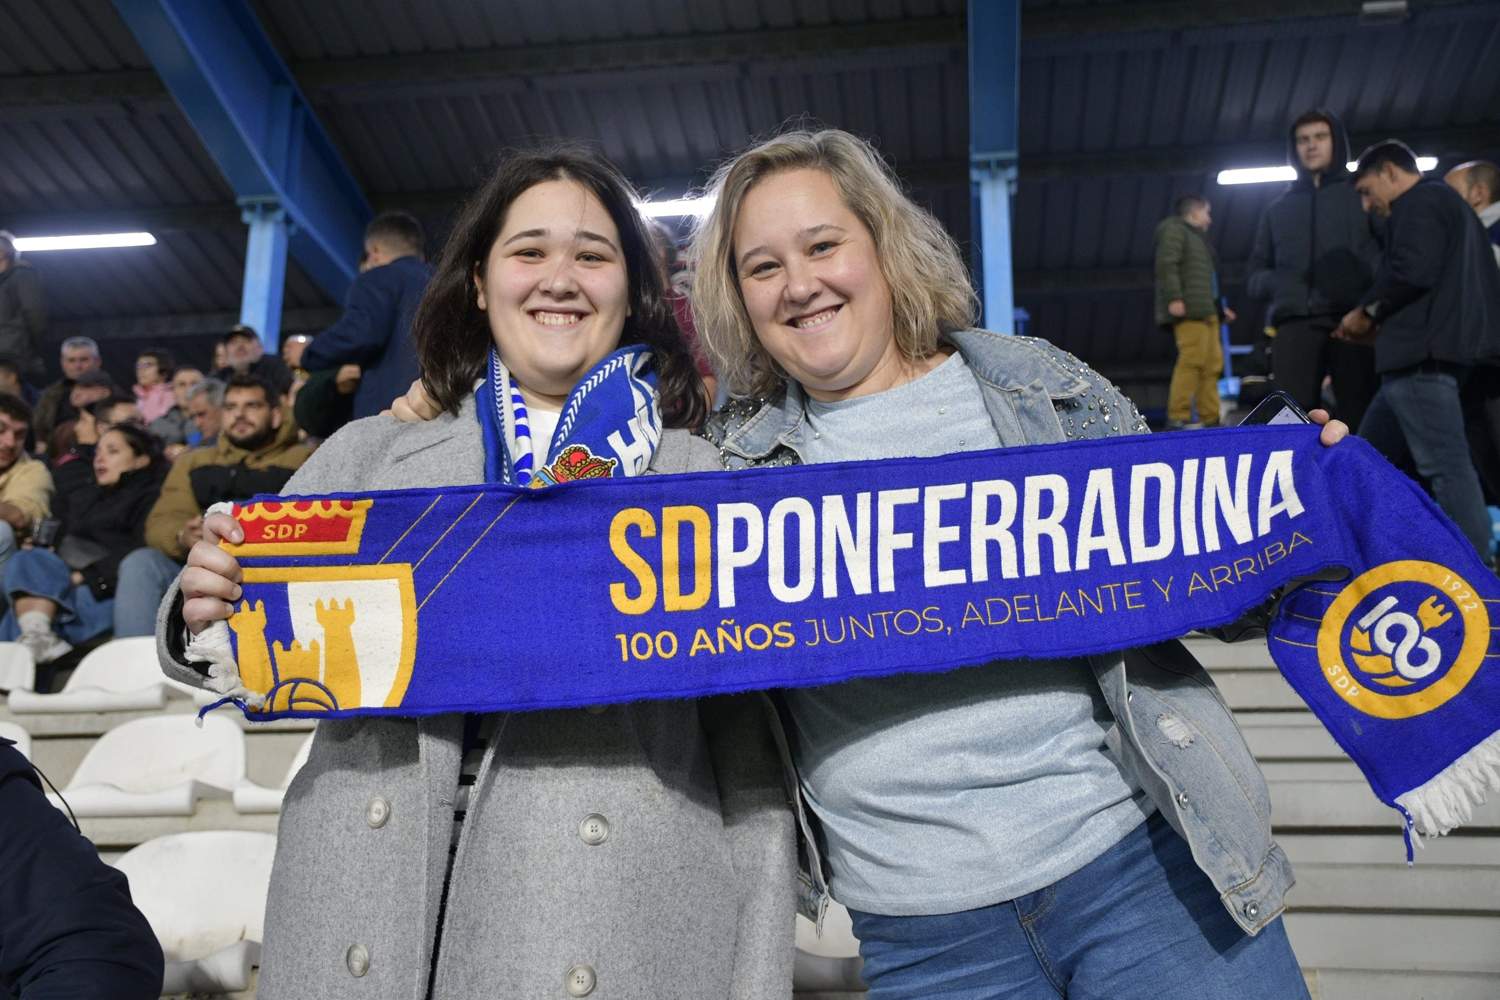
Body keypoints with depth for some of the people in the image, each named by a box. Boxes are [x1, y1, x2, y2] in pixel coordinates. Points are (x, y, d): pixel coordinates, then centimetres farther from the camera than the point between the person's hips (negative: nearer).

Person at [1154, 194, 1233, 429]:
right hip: (1188, 310, -10)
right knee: (1192, 361, -18)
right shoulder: (1174, 229, 1)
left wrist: (1219, 308, 27)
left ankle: (1210, 418, 8)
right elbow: (1166, 264, -14)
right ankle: (1177, 417, -21)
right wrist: (1173, 298, -24)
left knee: (1212, 363, 6)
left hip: (1206, 311, 10)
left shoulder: (1197, 237, 31)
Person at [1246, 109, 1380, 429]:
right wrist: (1276, 283, 1)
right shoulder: (1277, 208, 27)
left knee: (1361, 423, -11)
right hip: (1295, 325, 2)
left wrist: (1369, 273, -16)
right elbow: (1255, 274, 24)